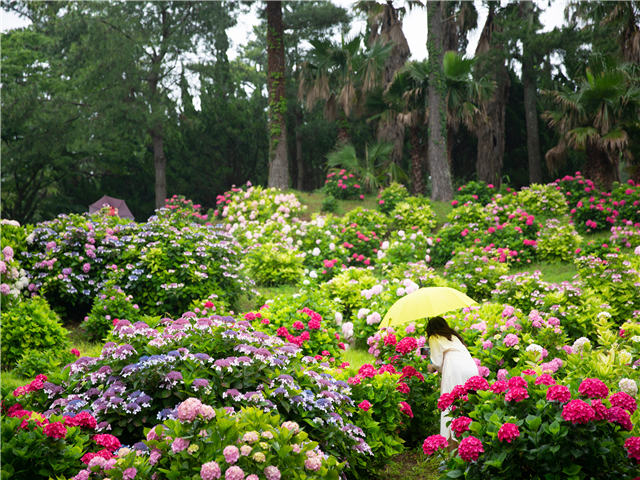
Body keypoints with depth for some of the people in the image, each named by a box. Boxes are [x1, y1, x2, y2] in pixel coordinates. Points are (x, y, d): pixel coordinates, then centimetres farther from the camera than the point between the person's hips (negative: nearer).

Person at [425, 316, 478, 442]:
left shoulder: (434, 338, 13)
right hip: (472, 367, 6)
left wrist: (432, 368, 28)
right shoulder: (454, 336, 33)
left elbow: (437, 362, 5)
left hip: (456, 368, -6)